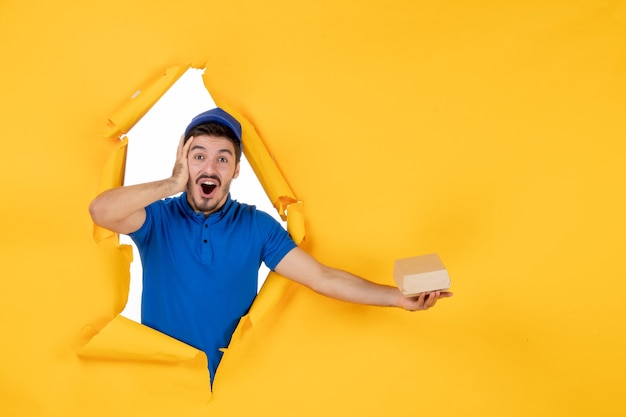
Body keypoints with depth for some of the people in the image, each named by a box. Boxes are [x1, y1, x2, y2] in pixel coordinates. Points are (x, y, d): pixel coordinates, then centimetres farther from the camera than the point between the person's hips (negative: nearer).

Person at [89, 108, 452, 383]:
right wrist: (173, 184, -26)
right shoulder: (158, 217, -8)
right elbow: (101, 211, -28)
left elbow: (322, 277, -11)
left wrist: (398, 297, -20)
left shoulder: (257, 226, -6)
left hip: (231, 379, 1)